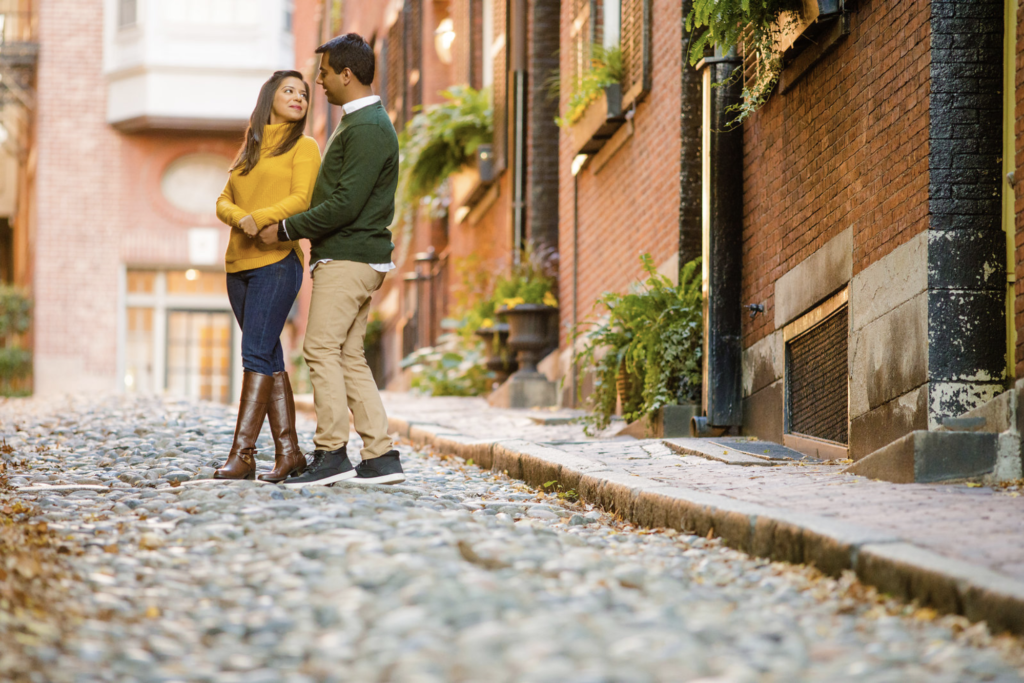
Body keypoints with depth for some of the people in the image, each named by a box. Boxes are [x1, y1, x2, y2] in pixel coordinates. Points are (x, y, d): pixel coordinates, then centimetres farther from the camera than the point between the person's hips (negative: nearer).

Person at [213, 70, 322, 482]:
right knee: (269, 359, 5)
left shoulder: (303, 147, 5)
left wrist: (262, 218, -22)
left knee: (257, 353, -14)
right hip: (239, 265, 6)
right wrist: (240, 217, -9)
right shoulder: (249, 152, 21)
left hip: (277, 262, -6)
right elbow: (223, 201, 13)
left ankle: (242, 454, -17)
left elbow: (301, 199, -9)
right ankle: (288, 452, 8)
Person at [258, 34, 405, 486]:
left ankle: (331, 453, -10)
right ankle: (381, 457, 6)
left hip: (348, 258, -10)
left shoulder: (367, 129, -15)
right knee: (349, 356, 8)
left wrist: (286, 230, -14)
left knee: (322, 349, -11)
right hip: (353, 256, 10)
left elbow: (346, 204, -21)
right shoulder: (359, 123, 20)